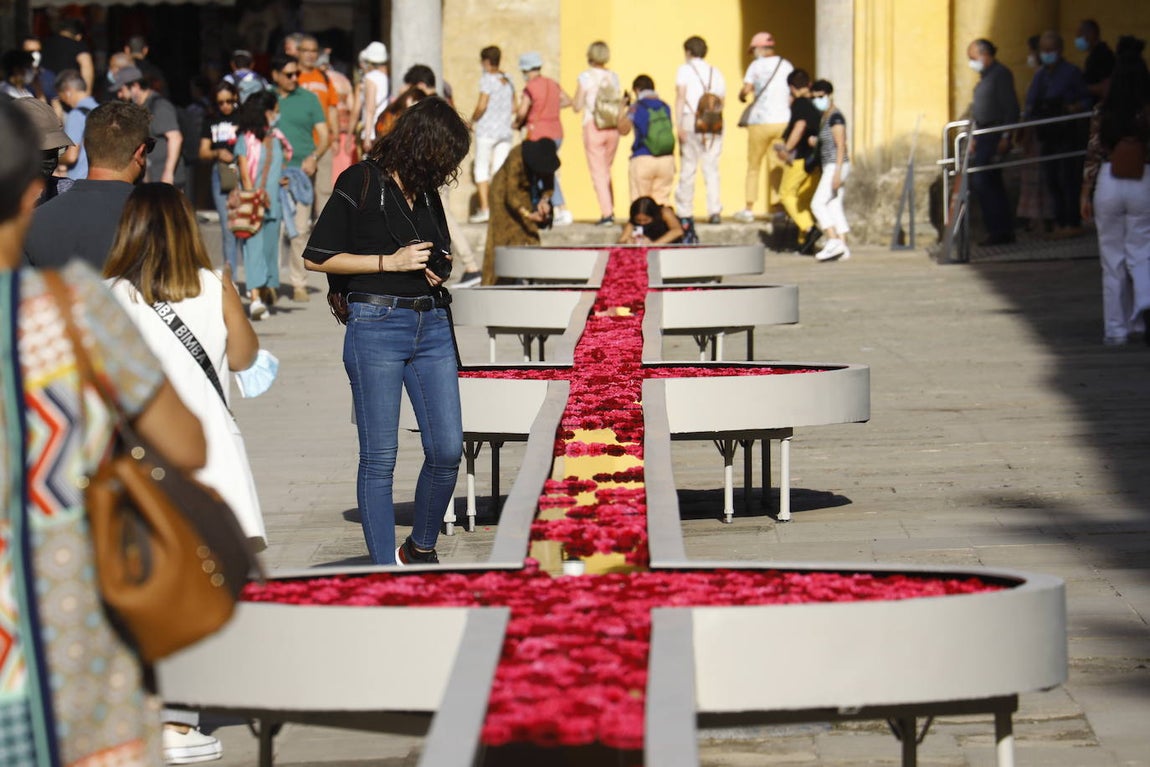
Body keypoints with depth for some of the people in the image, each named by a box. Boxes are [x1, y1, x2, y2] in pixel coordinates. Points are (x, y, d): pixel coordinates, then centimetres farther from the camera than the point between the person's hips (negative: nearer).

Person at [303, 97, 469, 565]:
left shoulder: (427, 190, 14)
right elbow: (317, 258, -7)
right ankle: (385, 570, 2)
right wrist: (391, 262, -12)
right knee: (380, 457, -2)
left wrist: (438, 266, 6)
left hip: (432, 325, 6)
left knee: (447, 449, 1)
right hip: (376, 328, -6)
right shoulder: (361, 183, -6)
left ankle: (421, 549, 21)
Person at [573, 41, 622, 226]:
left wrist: (572, 100, 13)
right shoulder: (614, 77, 5)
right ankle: (610, 210, 16)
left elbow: (578, 106, -7)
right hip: (613, 129, 4)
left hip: (593, 127, -4)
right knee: (606, 171, 18)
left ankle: (607, 213, -10)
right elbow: (620, 108, 7)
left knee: (598, 172, -2)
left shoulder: (586, 76, -8)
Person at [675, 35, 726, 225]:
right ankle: (714, 211, -9)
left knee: (687, 169, 2)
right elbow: (721, 99, 13)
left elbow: (680, 97, -6)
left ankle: (685, 213, 5)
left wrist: (679, 124, -11)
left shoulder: (685, 69, 4)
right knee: (712, 168, 1)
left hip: (691, 119, -3)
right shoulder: (715, 72, 17)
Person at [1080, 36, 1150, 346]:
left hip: (1108, 184, 1)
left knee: (1112, 259, 9)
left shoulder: (1102, 112, -4)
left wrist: (1086, 193, 4)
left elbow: (1093, 154, -3)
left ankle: (1115, 329, 11)